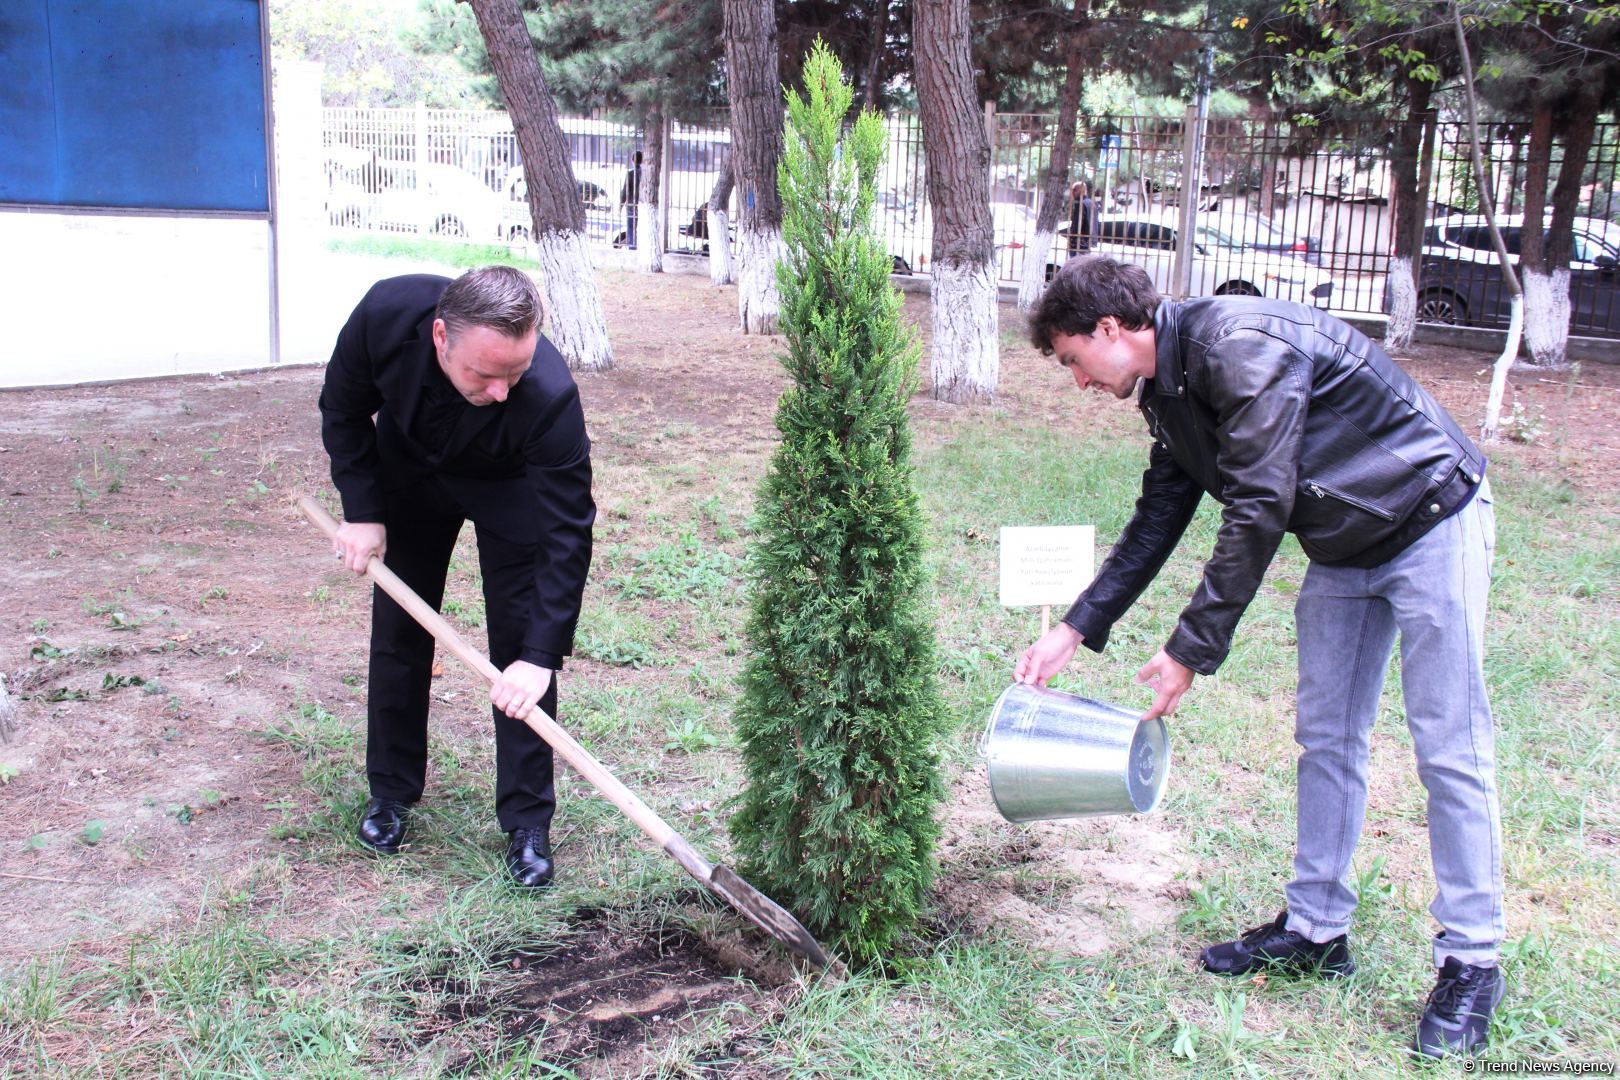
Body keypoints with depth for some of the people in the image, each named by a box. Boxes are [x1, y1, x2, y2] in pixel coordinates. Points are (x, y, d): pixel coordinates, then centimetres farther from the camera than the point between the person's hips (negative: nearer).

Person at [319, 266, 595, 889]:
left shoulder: (550, 396, -43)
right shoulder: (387, 314, -35)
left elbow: (566, 533, -36)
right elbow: (343, 407, -13)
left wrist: (541, 656, -39)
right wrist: (362, 511, -18)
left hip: (509, 492, -3)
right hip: (409, 473, 3)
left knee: (521, 648, -8)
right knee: (399, 633, 7)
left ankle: (527, 823, 4)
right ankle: (390, 792, 25)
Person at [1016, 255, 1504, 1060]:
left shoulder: (1240, 346, -27)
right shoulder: (1168, 388, 3)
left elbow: (1258, 512, -28)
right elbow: (1157, 520, 9)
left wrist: (1192, 649, -23)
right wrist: (1076, 629, 5)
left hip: (1431, 524, -9)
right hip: (1343, 548, 9)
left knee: (1450, 749, -4)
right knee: (1324, 738, 11)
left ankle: (1470, 961, 6)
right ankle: (1316, 928, 22)